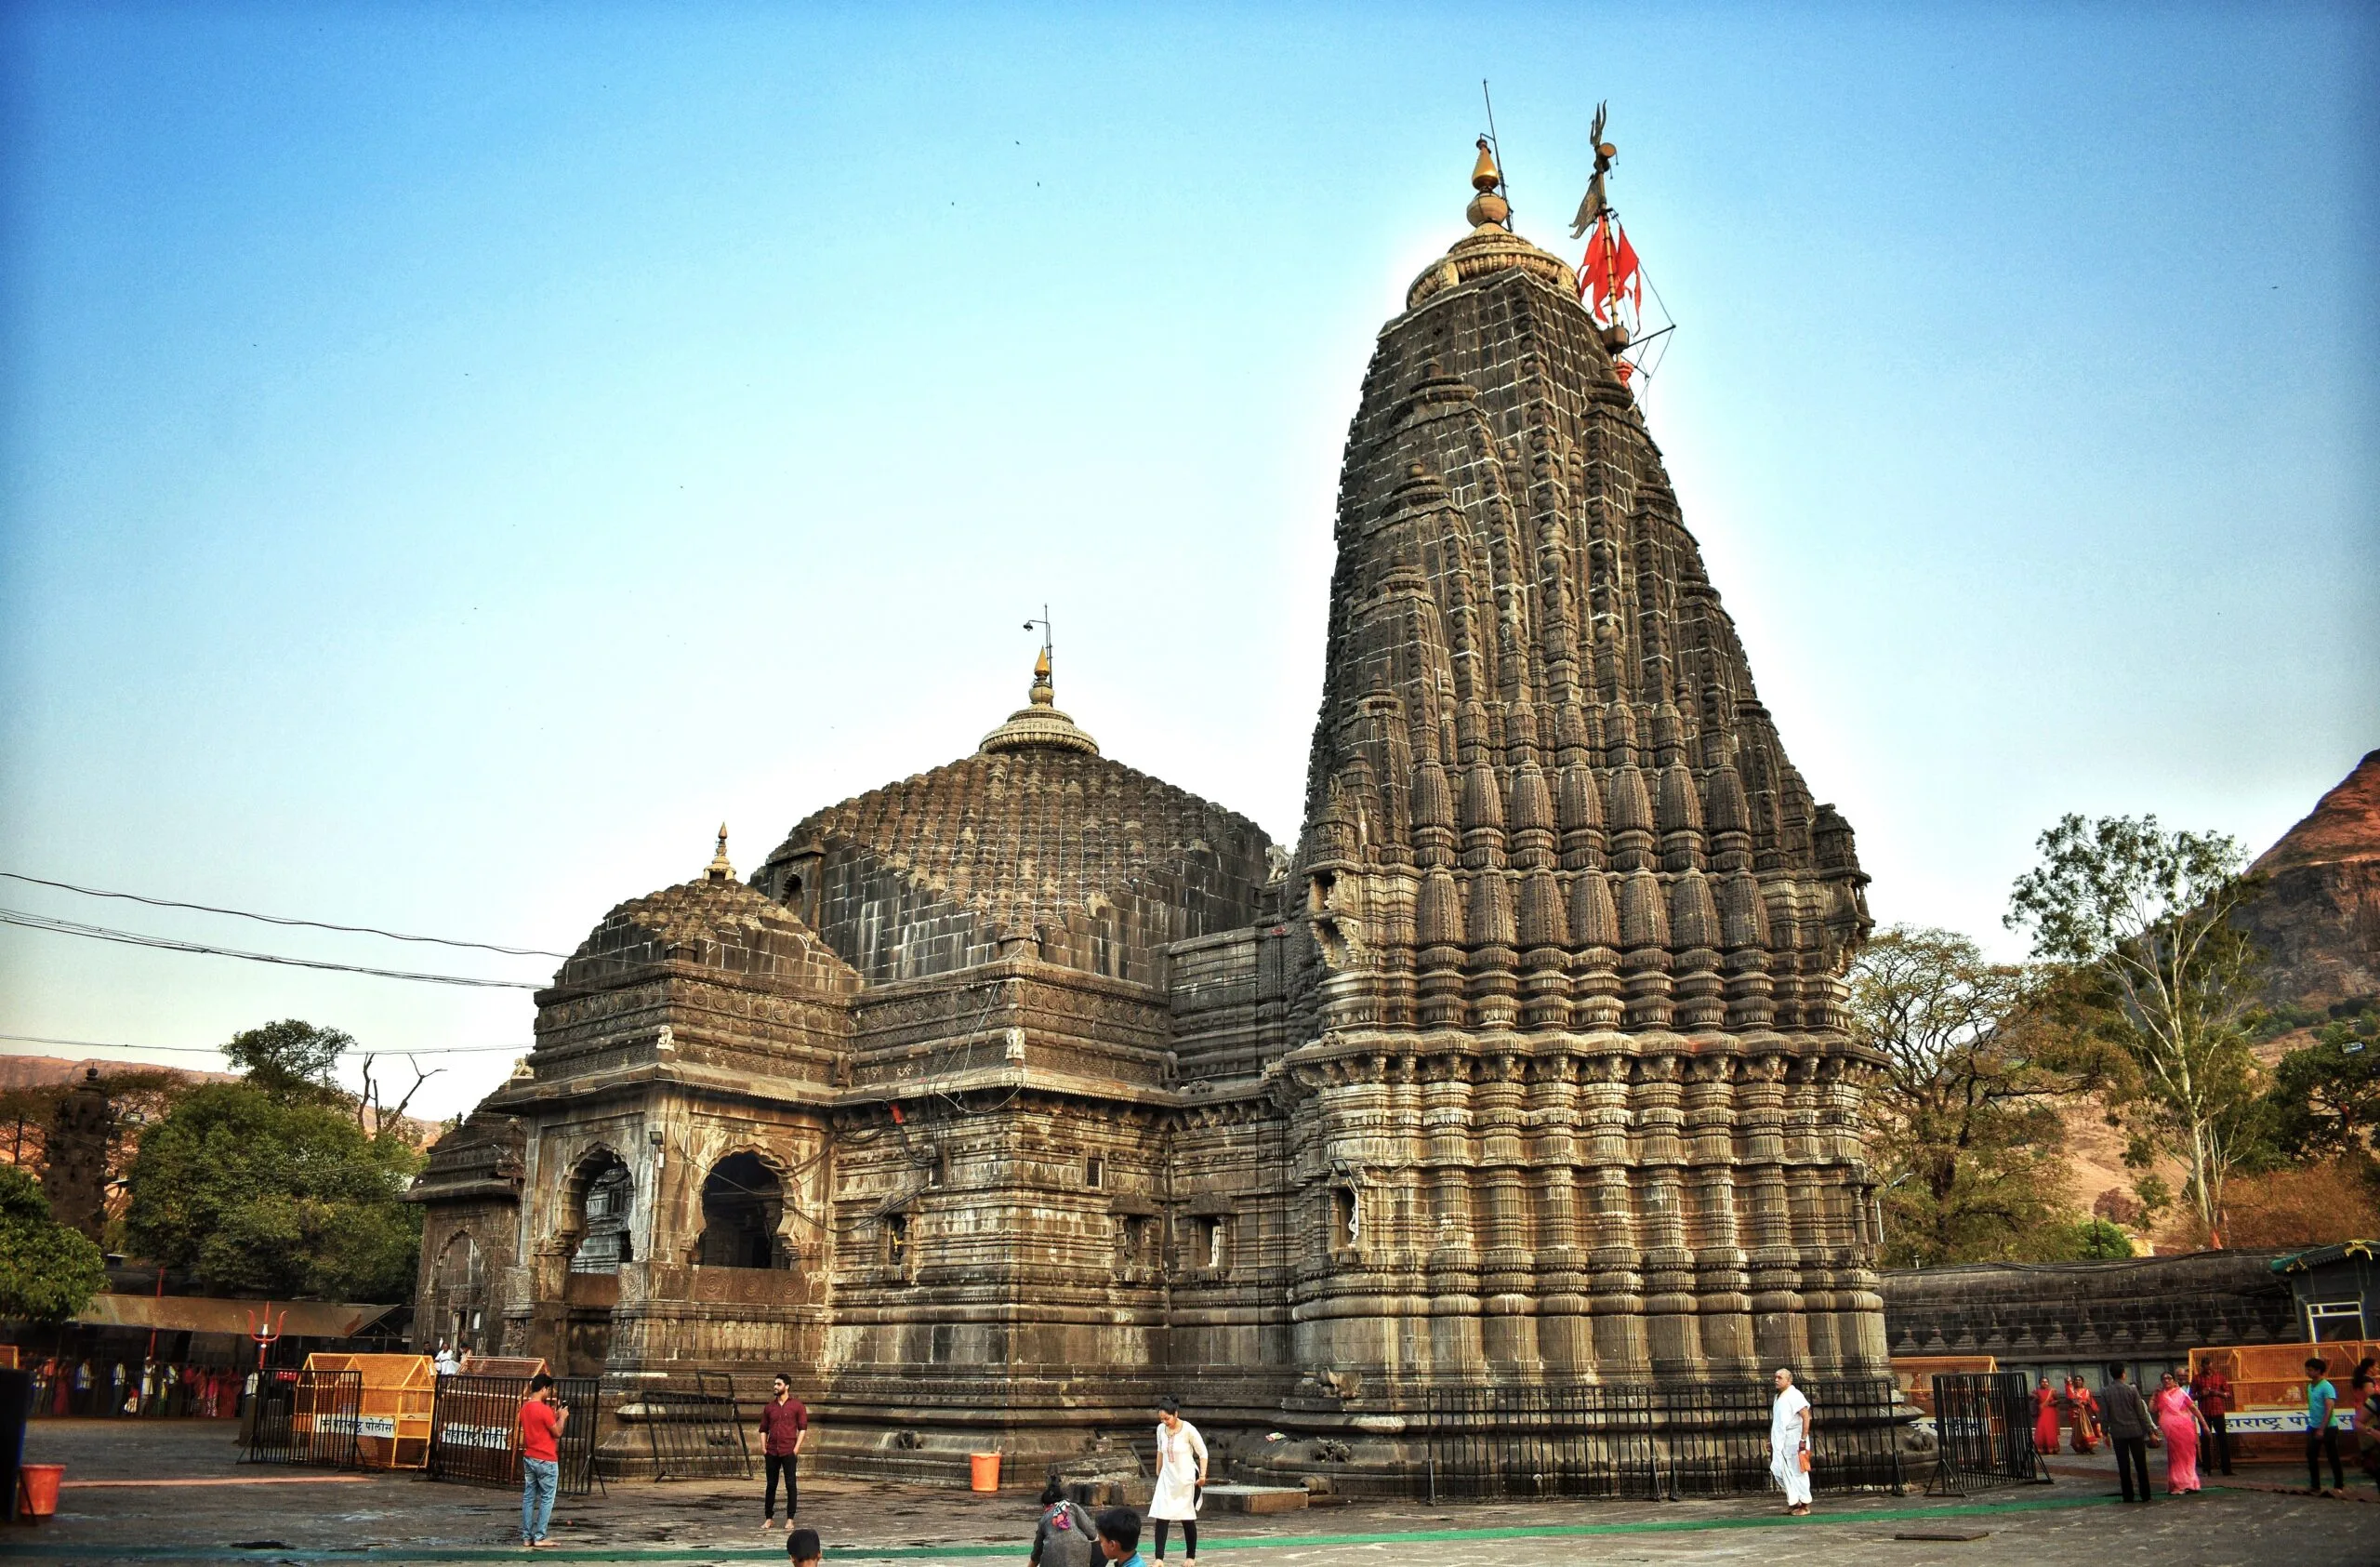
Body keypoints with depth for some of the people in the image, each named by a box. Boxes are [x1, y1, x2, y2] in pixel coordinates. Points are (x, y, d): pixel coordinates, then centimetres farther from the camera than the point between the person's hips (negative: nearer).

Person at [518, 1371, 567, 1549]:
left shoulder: (525, 1408, 7)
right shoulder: (544, 1410, -18)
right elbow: (557, 1433, -11)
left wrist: (554, 1417, 18)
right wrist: (562, 1417, 3)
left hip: (529, 1458, 8)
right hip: (546, 1460, -8)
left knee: (528, 1497, 9)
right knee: (547, 1499, 0)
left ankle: (527, 1536, 10)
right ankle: (539, 1537, 0)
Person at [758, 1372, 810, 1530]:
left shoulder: (797, 1406, 0)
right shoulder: (769, 1407, 12)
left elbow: (803, 1428, -2)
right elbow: (763, 1429, 14)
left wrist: (796, 1448, -10)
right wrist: (763, 1447, 2)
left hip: (789, 1452, -4)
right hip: (771, 1452, 4)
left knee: (790, 1485, -2)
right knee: (771, 1485, 7)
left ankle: (790, 1520, 3)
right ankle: (769, 1518, 14)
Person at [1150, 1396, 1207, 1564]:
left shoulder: (1188, 1430, -17)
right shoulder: (1161, 1429, -3)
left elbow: (1203, 1453, -9)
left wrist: (1202, 1475, -16)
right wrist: (1158, 1472, 20)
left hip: (1187, 1479, -4)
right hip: (1167, 1479, 4)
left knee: (1187, 1518, 6)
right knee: (1161, 1516, -8)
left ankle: (1191, 1556, 23)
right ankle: (1159, 1558, -8)